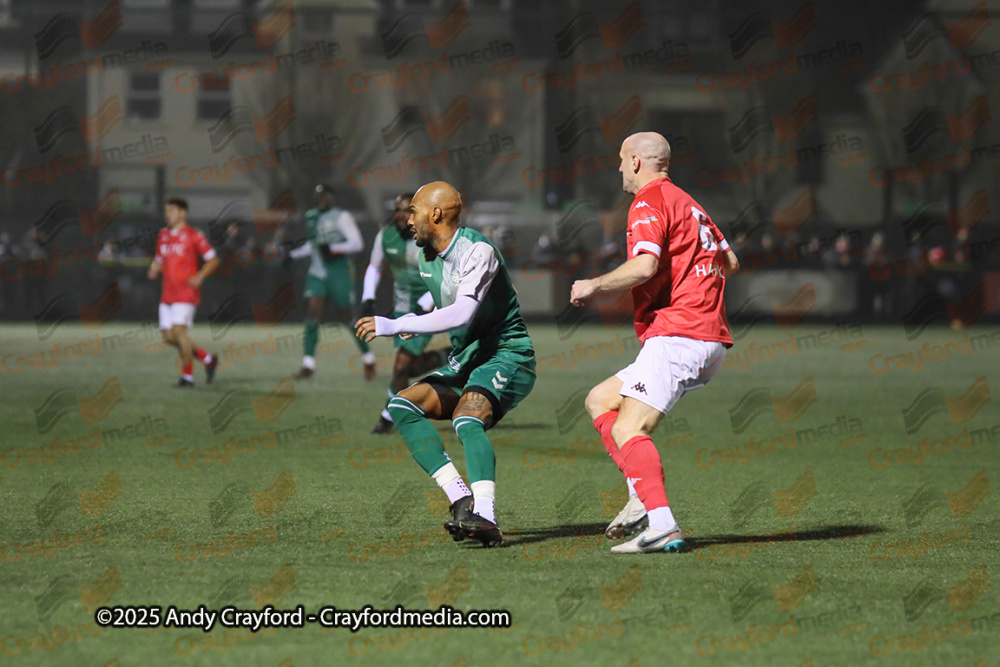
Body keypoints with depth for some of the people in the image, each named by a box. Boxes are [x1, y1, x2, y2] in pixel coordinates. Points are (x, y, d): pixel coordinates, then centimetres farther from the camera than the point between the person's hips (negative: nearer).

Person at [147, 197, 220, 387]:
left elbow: (213, 260, -2)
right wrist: (154, 271, 3)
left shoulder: (193, 236, -4)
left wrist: (199, 277, -16)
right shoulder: (163, 236, 15)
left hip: (186, 292, -7)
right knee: (168, 336, 2)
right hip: (168, 293, 7)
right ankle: (208, 359, 18)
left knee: (178, 330, -18)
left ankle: (187, 375, -6)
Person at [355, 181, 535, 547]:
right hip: (465, 363, 9)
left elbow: (462, 314, -31)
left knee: (466, 420, -35)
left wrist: (395, 326, -30)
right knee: (402, 405, -12)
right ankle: (461, 498, -21)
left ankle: (485, 516, -49)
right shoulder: (426, 255, 11)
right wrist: (414, 323, 14)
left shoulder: (478, 250, -17)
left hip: (507, 357, -9)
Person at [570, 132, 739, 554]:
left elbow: (644, 266, -22)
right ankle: (642, 492, 0)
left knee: (627, 430, -17)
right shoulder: (686, 203, 23)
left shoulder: (650, 203, -7)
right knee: (599, 400, 15)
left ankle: (663, 527, -32)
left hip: (677, 336, -10)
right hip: (711, 342, 10)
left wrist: (594, 285, -8)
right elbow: (730, 261, 28)